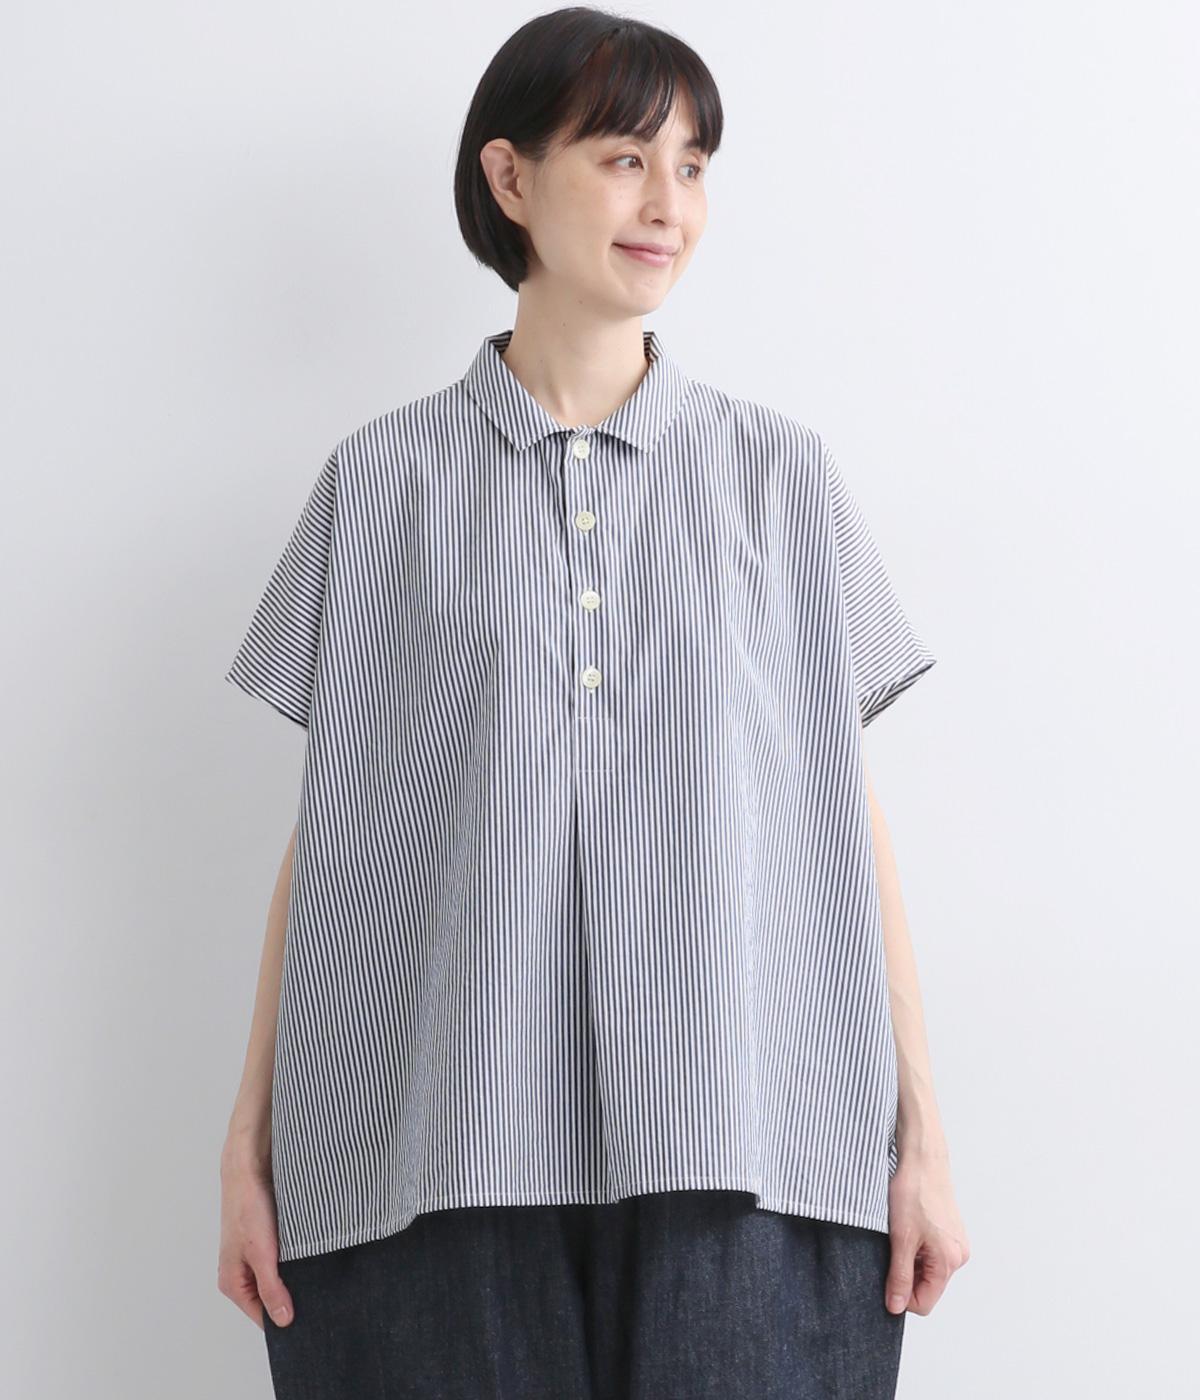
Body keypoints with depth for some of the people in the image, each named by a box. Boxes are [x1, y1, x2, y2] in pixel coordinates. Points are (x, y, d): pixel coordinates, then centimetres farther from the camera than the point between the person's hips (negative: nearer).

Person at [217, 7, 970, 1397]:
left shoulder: (783, 475, 8)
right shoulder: (382, 478, 6)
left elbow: (846, 813, 7)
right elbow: (325, 823, 7)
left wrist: (920, 1135, 3)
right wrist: (250, 1139, 4)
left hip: (736, 1150, 1)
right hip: (442, 1155, 0)